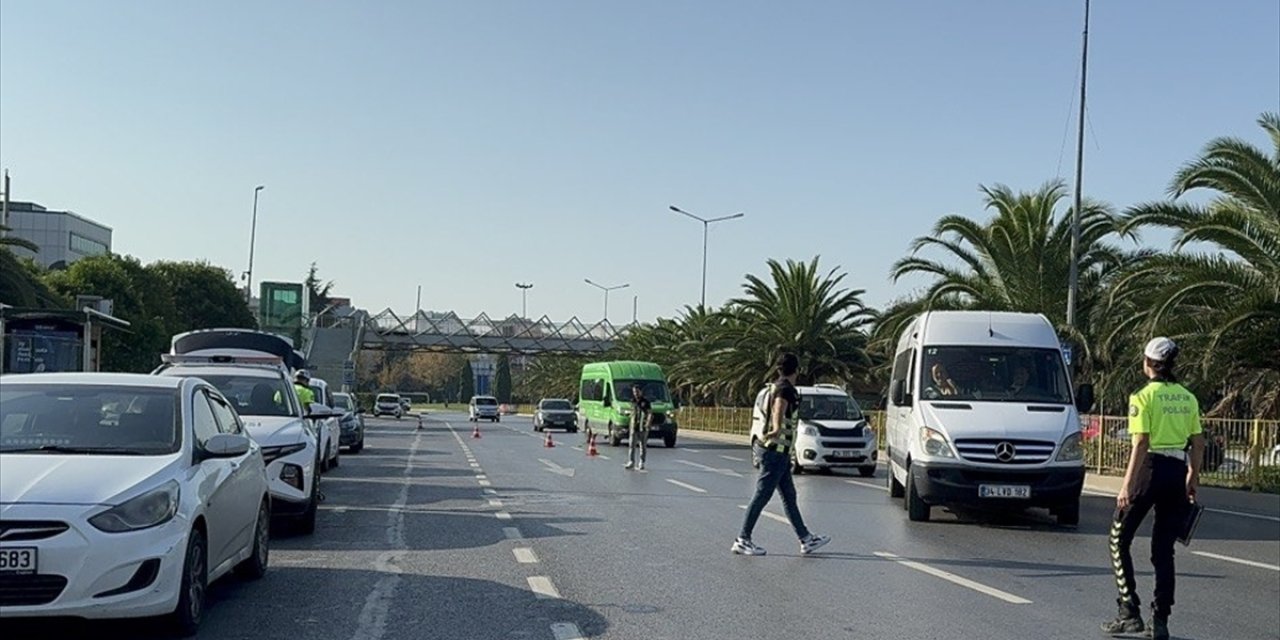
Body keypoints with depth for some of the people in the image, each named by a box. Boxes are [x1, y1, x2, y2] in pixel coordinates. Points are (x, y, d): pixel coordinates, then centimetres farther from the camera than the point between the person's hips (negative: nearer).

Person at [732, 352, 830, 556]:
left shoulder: (775, 387, 15)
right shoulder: (785, 389, -14)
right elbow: (779, 409, -35)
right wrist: (777, 430, -55)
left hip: (779, 452, 10)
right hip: (776, 450, -10)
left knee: (789, 496, 12)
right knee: (762, 496, -6)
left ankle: (806, 539, 17)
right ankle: (742, 540, -2)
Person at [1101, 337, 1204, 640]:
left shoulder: (1144, 397, -9)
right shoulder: (1188, 398, 9)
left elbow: (1141, 444, -15)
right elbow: (1198, 444, 10)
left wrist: (1127, 484, -15)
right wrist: (1193, 478, 20)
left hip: (1150, 470, -6)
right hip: (1177, 471, 6)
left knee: (1119, 540, 7)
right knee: (1164, 550, 12)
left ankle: (1129, 613, 2)